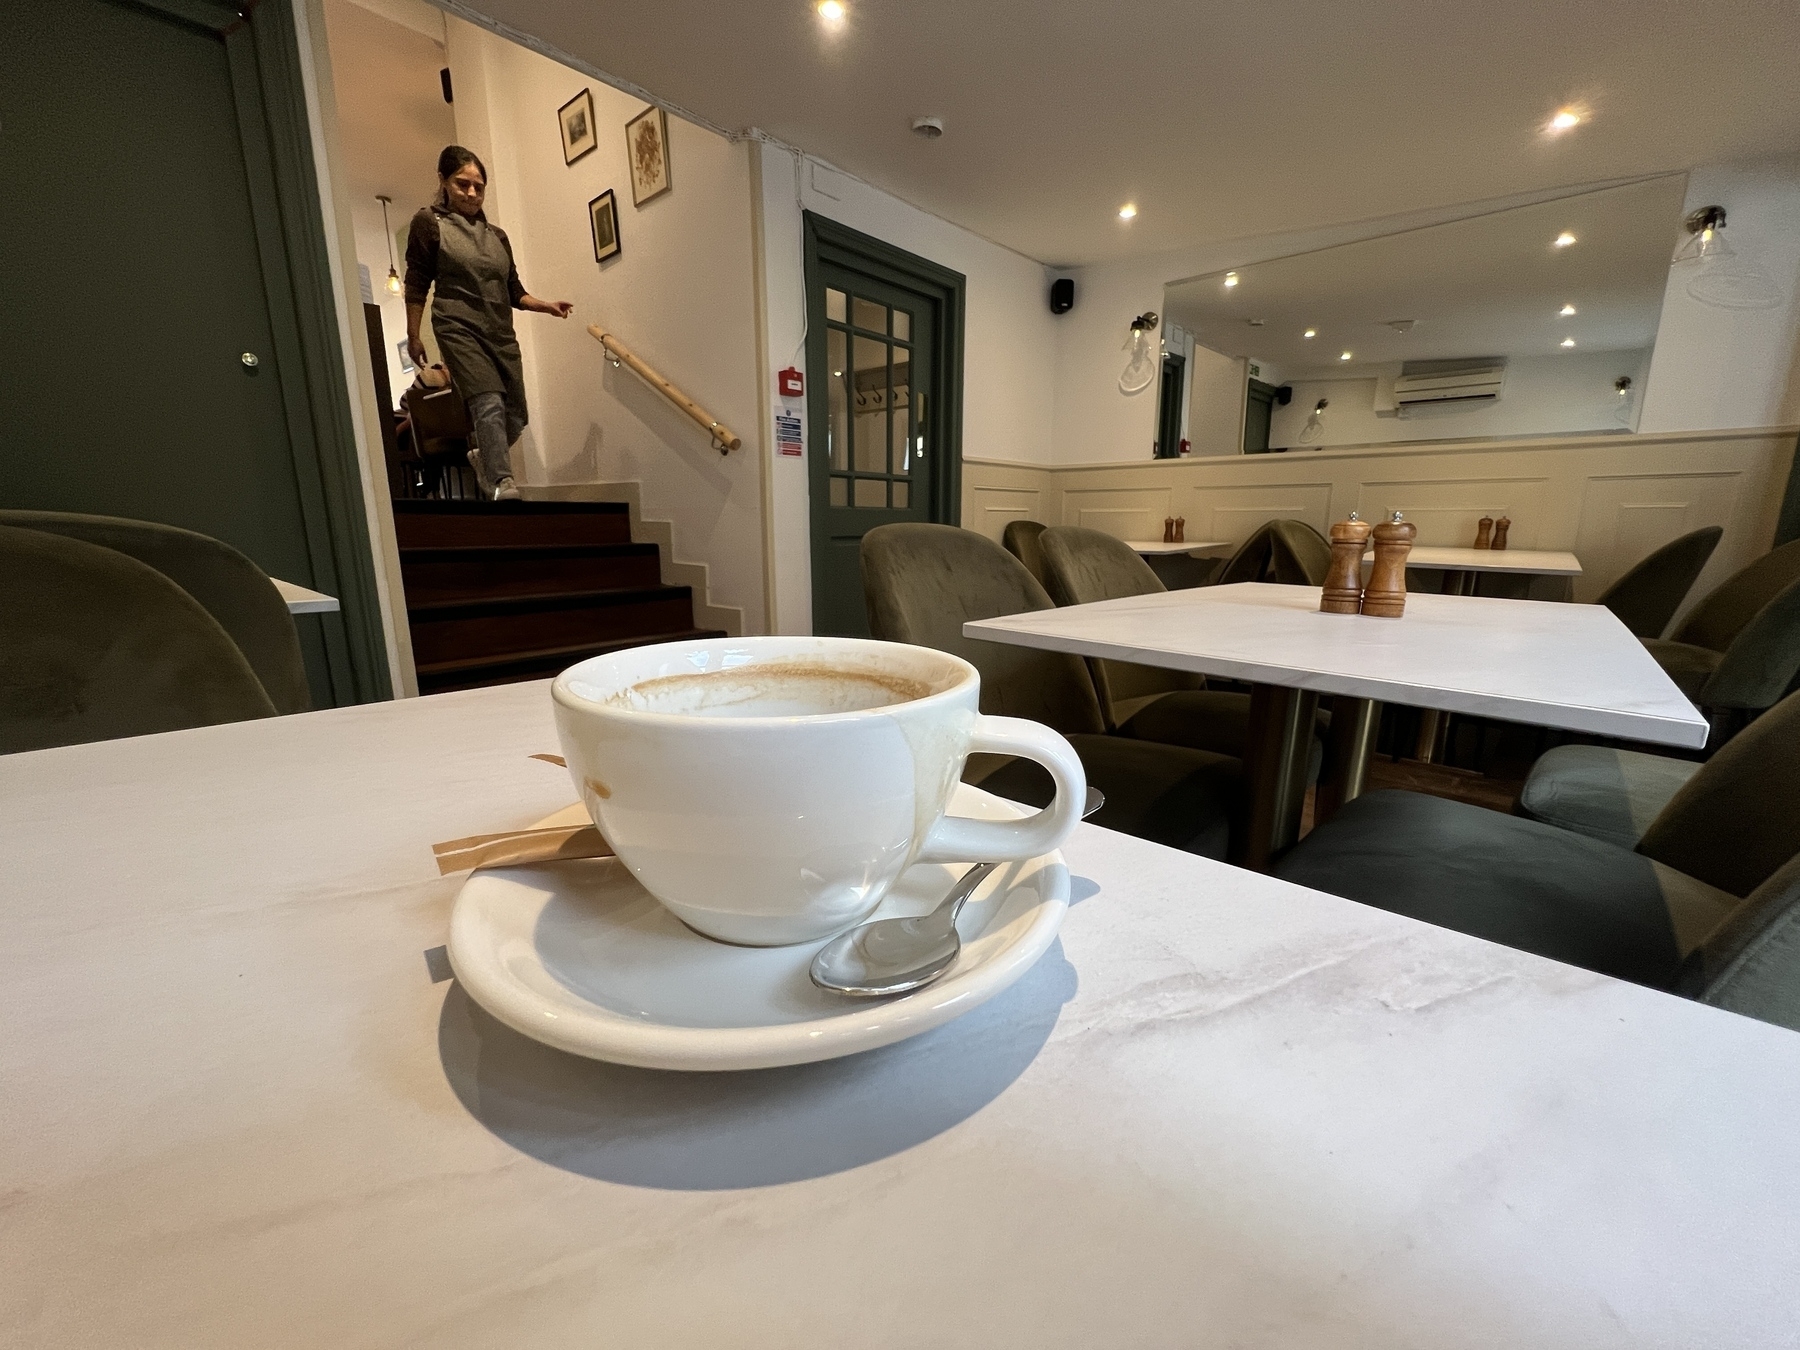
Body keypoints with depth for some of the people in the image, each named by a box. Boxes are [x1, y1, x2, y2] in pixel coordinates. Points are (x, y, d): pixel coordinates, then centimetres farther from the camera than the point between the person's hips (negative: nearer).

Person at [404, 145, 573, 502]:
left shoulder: (497, 235, 20)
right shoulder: (429, 223, 6)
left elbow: (514, 291, 19)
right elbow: (416, 285, 2)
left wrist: (547, 306, 0)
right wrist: (413, 337, -3)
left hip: (501, 333, 5)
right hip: (459, 329, -5)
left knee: (516, 415, 3)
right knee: (489, 403, -26)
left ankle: (483, 458, 30)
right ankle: (500, 485, -37)